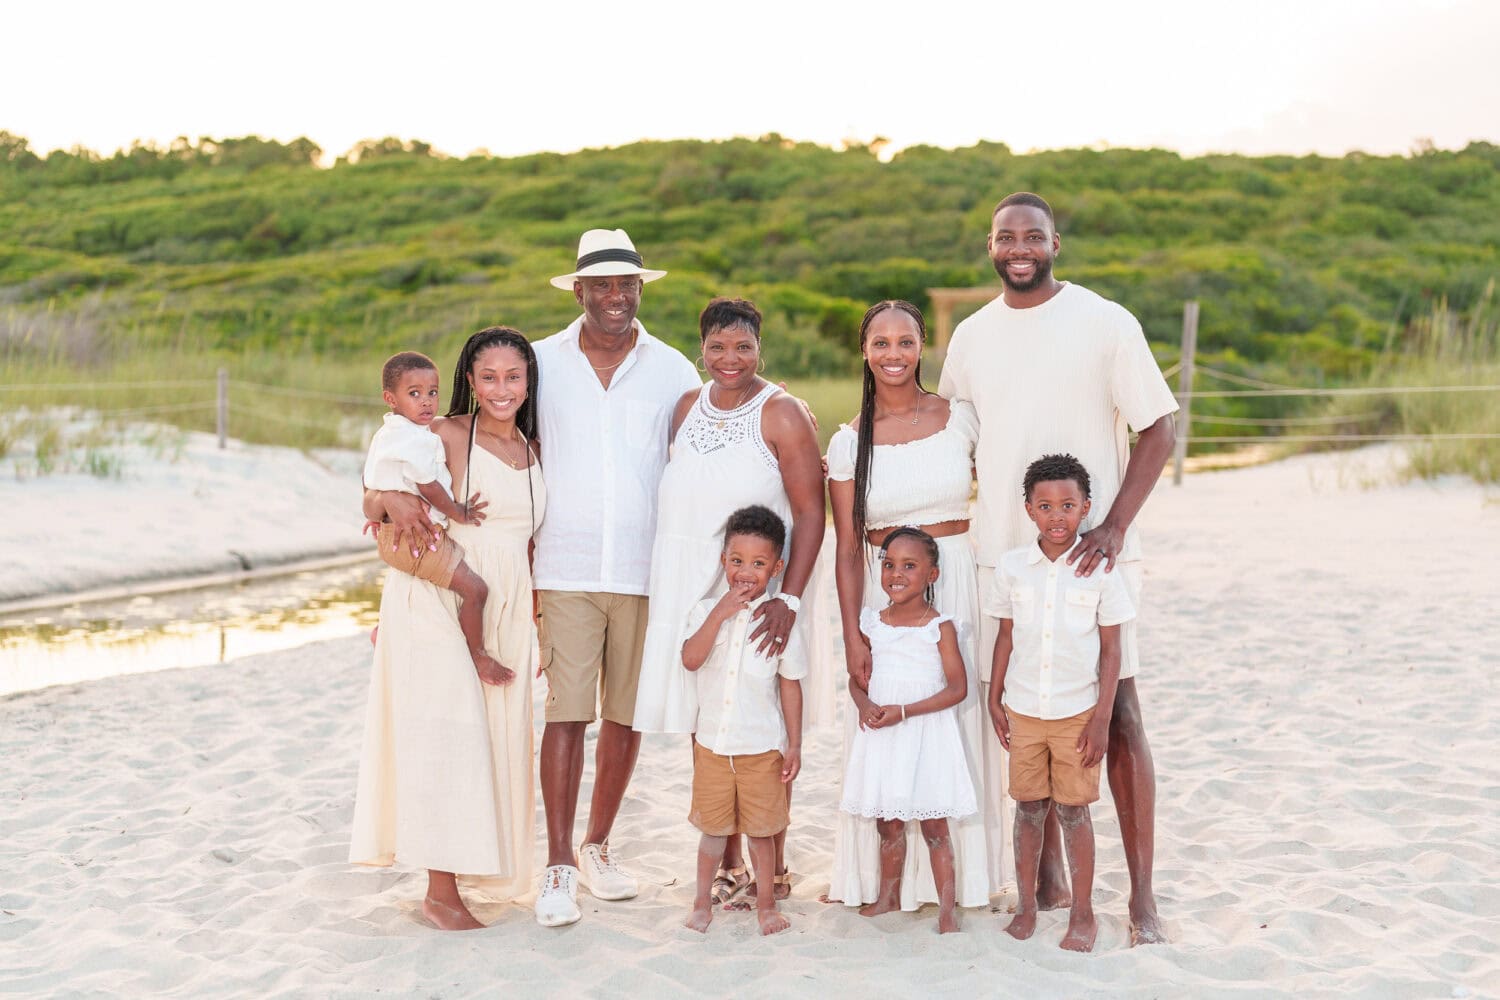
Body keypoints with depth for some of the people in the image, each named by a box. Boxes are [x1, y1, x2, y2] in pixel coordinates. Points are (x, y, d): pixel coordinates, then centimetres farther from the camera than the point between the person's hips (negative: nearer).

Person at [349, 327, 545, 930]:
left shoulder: (534, 451, 11)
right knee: (449, 732, -8)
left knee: (497, 737, 10)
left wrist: (539, 627, 14)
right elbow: (372, 503, -1)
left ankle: (485, 864, 24)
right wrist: (394, 500, -23)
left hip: (506, 610, 6)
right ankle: (441, 889, -3)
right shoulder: (446, 436, -5)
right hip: (439, 603, -6)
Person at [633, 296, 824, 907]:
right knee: (705, 729, 8)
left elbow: (810, 513, -11)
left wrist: (788, 599, -21)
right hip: (689, 590, 5)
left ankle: (773, 871, 15)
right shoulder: (687, 408, 10)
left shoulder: (782, 414, -7)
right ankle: (729, 864, 22)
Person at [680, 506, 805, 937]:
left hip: (763, 746, -1)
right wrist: (720, 614, -22)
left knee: (761, 828, 9)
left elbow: (790, 686, 1)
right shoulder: (705, 611, -1)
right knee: (713, 827, 11)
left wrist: (794, 745, 0)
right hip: (712, 742, 1)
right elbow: (690, 659, -17)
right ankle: (702, 901, 29)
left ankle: (766, 904, 26)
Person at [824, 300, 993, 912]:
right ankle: (880, 875, 14)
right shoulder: (849, 442, 1)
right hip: (882, 593, 0)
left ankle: (961, 867, 16)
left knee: (960, 720, 3)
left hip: (958, 586, 0)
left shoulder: (962, 418, 1)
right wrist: (853, 638, -7)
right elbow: (847, 548, 0)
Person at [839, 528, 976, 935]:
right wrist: (865, 705, -11)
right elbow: (858, 678, 12)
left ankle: (946, 907, 6)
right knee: (888, 822, 13)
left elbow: (957, 687, -10)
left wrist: (903, 711, -18)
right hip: (880, 734, 4)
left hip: (925, 733, -4)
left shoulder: (939, 626, -7)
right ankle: (888, 896, 28)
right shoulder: (872, 623, 5)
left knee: (934, 826, -1)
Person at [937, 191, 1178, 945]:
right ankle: (1049, 876, 23)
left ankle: (1141, 894, 4)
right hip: (1003, 552, 5)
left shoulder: (1104, 323, -4)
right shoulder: (971, 336, 10)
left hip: (1090, 553, -4)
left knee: (1117, 716, -4)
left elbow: (1157, 429, -6)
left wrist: (1116, 525, -16)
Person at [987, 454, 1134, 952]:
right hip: (1023, 711, 2)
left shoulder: (1100, 570, -7)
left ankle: (1083, 914, 17)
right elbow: (1006, 637, 8)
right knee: (1028, 808, 10)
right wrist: (994, 700, 7)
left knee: (1074, 810, 5)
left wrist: (1101, 719, -7)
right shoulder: (1012, 567, -1)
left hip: (1077, 713, -2)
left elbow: (1110, 649, -4)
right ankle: (1026, 907, 23)